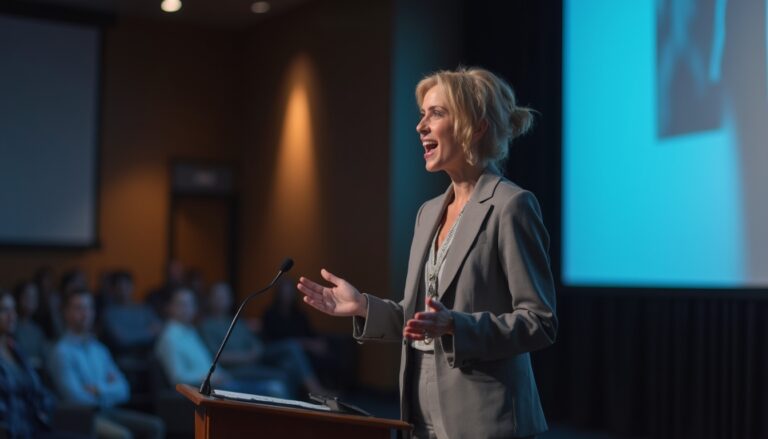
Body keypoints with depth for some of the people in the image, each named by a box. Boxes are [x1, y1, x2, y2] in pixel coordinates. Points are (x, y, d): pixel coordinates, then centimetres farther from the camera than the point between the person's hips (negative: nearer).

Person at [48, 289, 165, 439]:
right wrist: (108, 390, 3)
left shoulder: (99, 349, 18)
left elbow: (123, 390, 13)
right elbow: (75, 397, -15)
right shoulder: (61, 351, -6)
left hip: (108, 411, 7)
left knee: (155, 426, -11)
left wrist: (99, 390, -8)